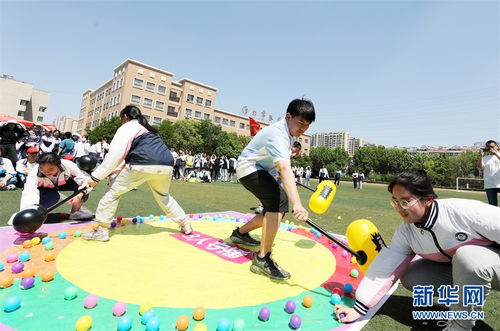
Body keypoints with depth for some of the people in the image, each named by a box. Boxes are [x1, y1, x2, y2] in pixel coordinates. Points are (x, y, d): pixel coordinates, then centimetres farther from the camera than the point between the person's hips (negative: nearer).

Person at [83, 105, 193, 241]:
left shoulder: (127, 127, 14)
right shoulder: (147, 128, 36)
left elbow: (114, 154, 3)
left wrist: (96, 176, 7)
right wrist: (117, 168, 41)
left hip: (144, 164, -7)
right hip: (166, 164, 7)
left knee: (113, 191, 12)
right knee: (163, 196, 29)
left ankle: (102, 230, 13)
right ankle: (185, 224, 32)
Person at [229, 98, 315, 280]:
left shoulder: (288, 131, 2)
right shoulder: (278, 134, -30)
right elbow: (285, 169, -46)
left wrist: (277, 171, 32)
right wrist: (297, 204, -57)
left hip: (263, 170, 10)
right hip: (249, 168, -10)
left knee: (276, 210, 13)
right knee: (280, 200, -30)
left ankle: (241, 233, 32)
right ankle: (262, 259, -25)